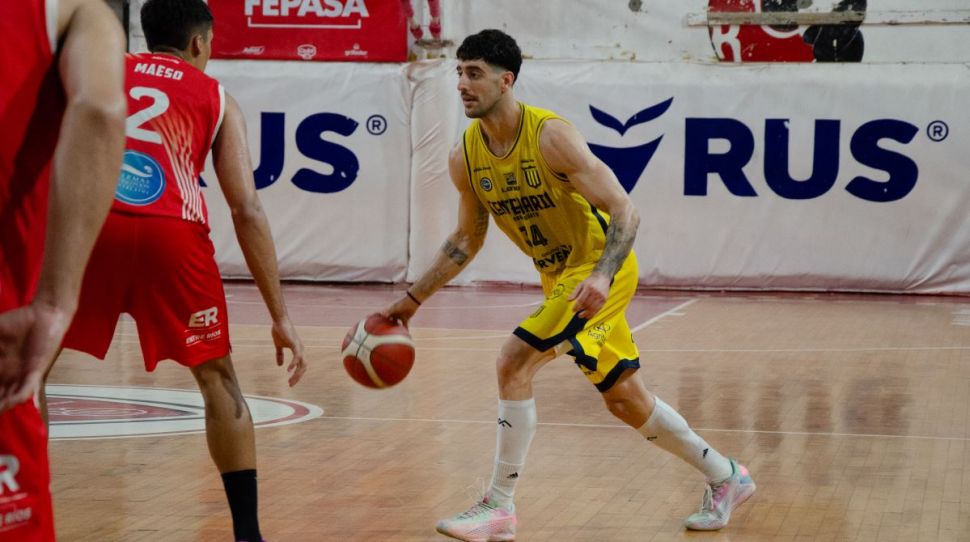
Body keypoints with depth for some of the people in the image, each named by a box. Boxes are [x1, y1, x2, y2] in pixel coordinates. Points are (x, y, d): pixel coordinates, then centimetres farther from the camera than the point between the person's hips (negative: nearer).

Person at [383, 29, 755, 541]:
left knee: (513, 363, -20)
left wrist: (602, 276, -39)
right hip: (558, 275, 8)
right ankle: (726, 478, 32)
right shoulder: (465, 156, -3)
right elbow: (467, 238, 12)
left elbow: (624, 211, -24)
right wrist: (413, 298, 9)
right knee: (624, 399, 15)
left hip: (599, 269, -8)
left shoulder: (551, 135, -24)